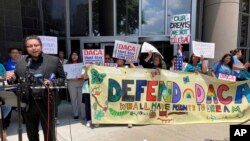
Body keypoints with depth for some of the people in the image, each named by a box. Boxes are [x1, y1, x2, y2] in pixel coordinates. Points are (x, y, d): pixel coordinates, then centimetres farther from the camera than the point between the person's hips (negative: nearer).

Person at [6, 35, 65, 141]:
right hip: (29, 104, 3)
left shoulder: (54, 60, -2)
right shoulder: (20, 63, 5)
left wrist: (52, 83, -18)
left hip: (47, 103, -3)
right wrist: (12, 78, -9)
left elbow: (62, 79, 0)